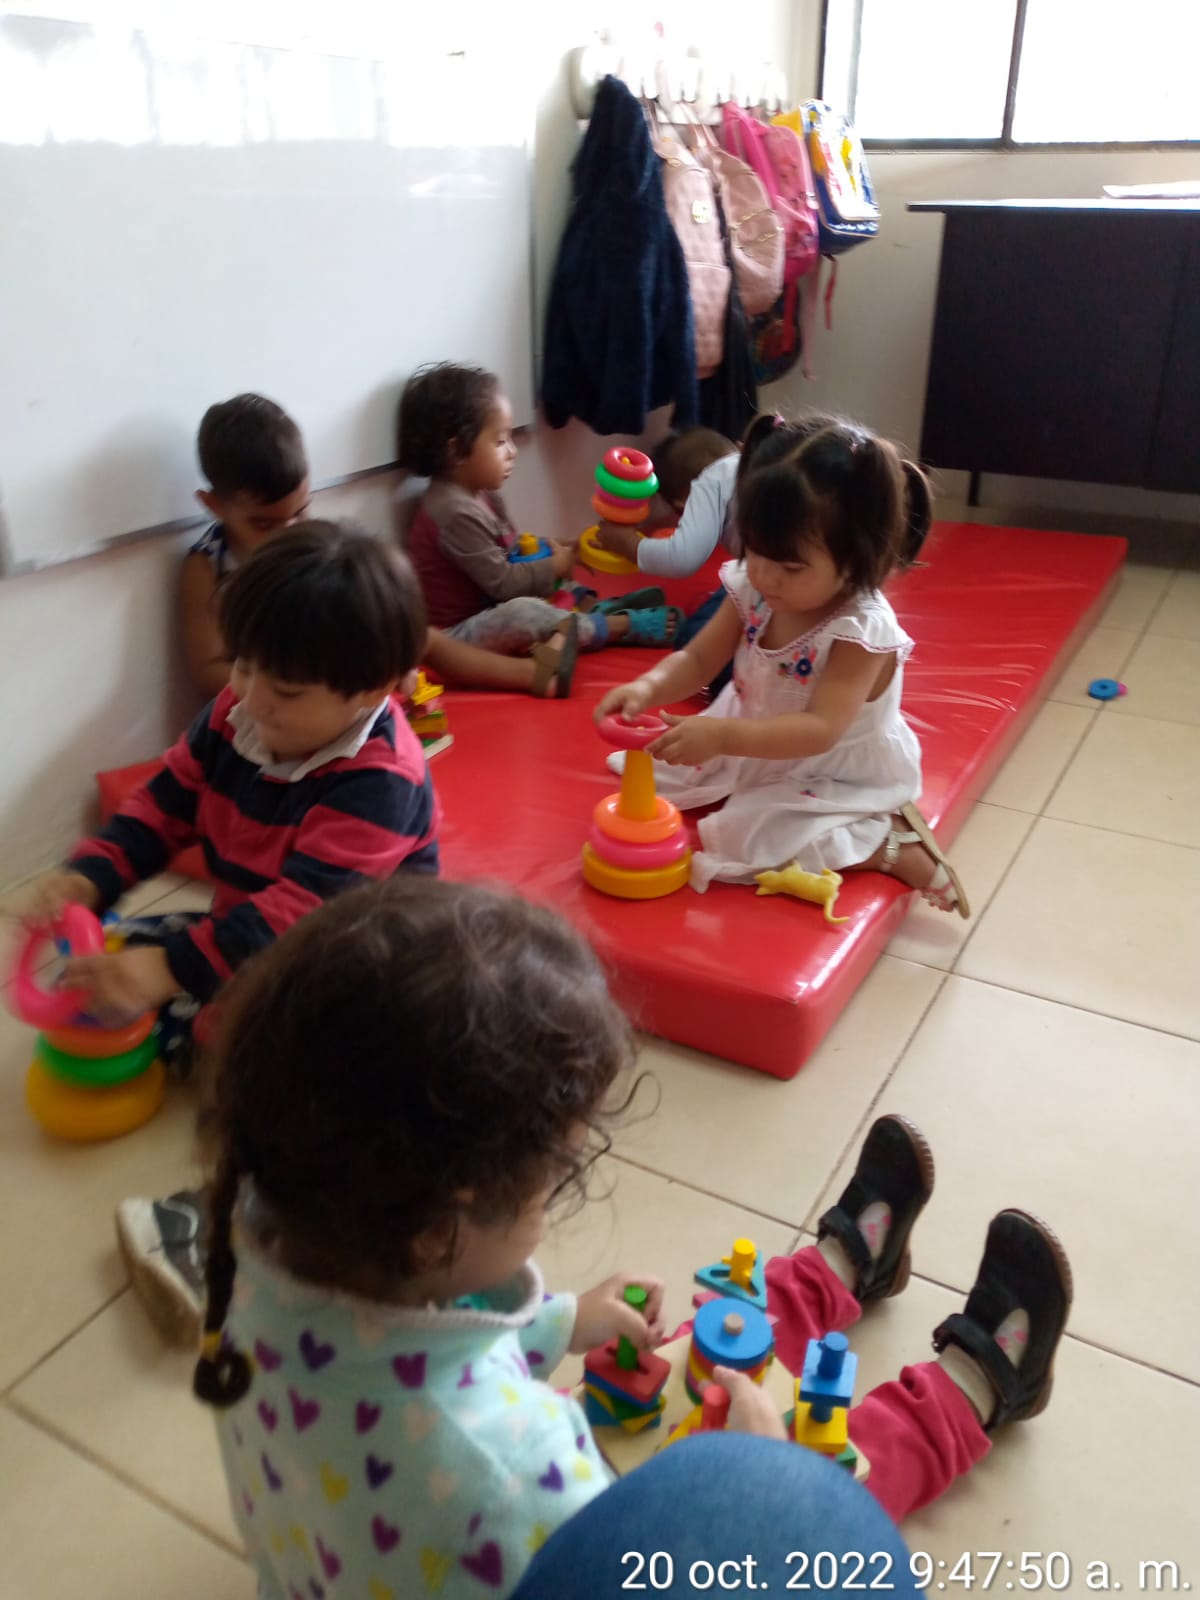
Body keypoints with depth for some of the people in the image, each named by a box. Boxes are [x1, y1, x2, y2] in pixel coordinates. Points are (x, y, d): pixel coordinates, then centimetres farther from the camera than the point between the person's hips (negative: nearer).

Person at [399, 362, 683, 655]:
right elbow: (502, 582, -24)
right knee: (522, 612, -35)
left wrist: (562, 551, -2)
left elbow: (511, 552, 13)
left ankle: (596, 608, -4)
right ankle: (623, 626, -25)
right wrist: (557, 565, -11)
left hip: (486, 612, 11)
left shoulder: (479, 494, 7)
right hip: (459, 634, -11)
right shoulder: (457, 513, -25)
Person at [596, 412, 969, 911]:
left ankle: (896, 844, -9)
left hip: (838, 777, -7)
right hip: (757, 743, 7)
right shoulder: (751, 591, -13)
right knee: (665, 768, 9)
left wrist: (724, 735, -50)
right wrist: (650, 686, -29)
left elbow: (819, 730, -39)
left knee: (750, 835, -24)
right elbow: (698, 660, -6)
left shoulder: (861, 630, -32)